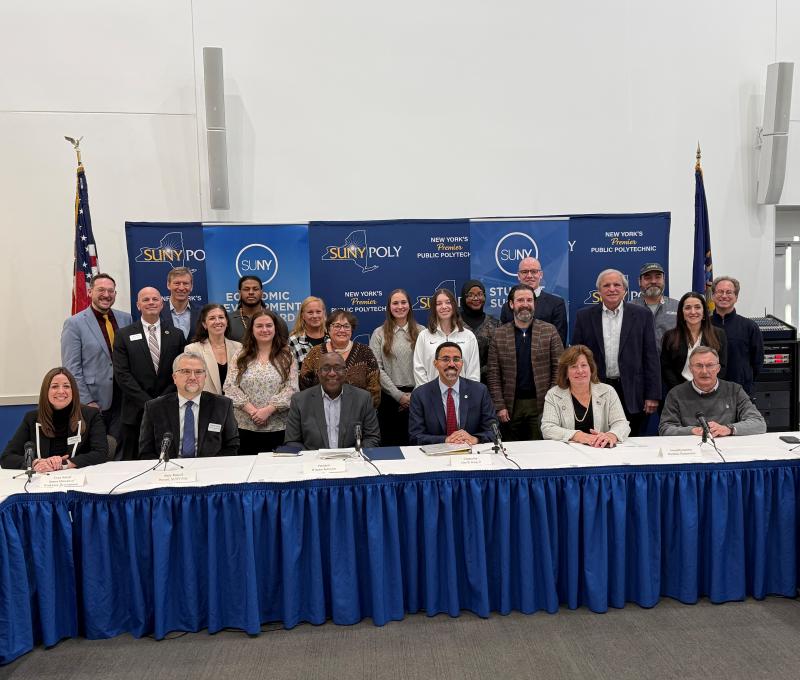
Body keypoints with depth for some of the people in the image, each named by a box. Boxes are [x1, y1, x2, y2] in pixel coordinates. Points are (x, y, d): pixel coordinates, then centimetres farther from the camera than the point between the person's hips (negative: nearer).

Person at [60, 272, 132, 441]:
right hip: (92, 403, -3)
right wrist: (87, 402, -11)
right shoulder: (74, 324, -4)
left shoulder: (126, 319, 8)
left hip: (122, 401, 3)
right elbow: (72, 368, -7)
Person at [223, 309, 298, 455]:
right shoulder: (240, 357, 8)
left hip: (277, 428, -1)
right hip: (245, 428, 1)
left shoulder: (287, 357, 4)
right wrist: (251, 410, -12)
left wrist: (268, 409, -14)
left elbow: (291, 389, -4)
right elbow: (230, 387, 0)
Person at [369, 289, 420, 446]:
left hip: (416, 396, 1)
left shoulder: (420, 332, 5)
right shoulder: (379, 333, 4)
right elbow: (377, 368, -3)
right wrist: (399, 395, -8)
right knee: (390, 442, 3)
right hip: (389, 396, 0)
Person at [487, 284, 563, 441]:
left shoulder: (549, 331, 3)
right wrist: (500, 406, -5)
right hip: (511, 405, 1)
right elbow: (494, 375, 2)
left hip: (541, 404, -1)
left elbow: (559, 368, 1)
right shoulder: (499, 335, 4)